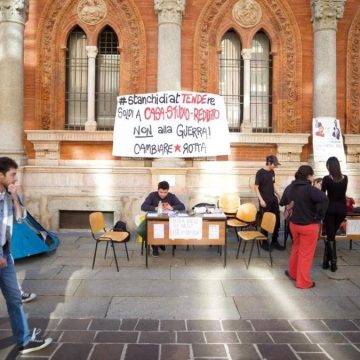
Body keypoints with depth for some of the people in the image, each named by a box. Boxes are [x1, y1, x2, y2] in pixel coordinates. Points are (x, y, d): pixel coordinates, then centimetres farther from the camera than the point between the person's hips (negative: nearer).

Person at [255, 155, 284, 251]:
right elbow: (256, 187, -11)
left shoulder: (272, 172, 9)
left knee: (277, 221, 8)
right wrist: (261, 200, -17)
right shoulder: (260, 173, -11)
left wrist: (278, 195, 13)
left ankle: (274, 241, 21)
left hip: (273, 200, 7)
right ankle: (264, 242, 14)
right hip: (265, 201, -7)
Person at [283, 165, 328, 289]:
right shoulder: (310, 189, -21)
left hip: (294, 223, 7)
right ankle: (303, 282, 15)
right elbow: (324, 199, -36)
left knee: (296, 248, 26)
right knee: (306, 254, 5)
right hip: (309, 226, -6)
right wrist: (318, 216, -25)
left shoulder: (291, 187, 2)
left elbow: (284, 201, 18)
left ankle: (292, 273, 39)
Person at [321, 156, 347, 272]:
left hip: (330, 208, -4)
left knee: (330, 236, 3)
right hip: (341, 208, 4)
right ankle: (326, 261, 18)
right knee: (332, 235, 15)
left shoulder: (327, 179, -11)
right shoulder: (345, 178, 2)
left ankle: (333, 263, 2)